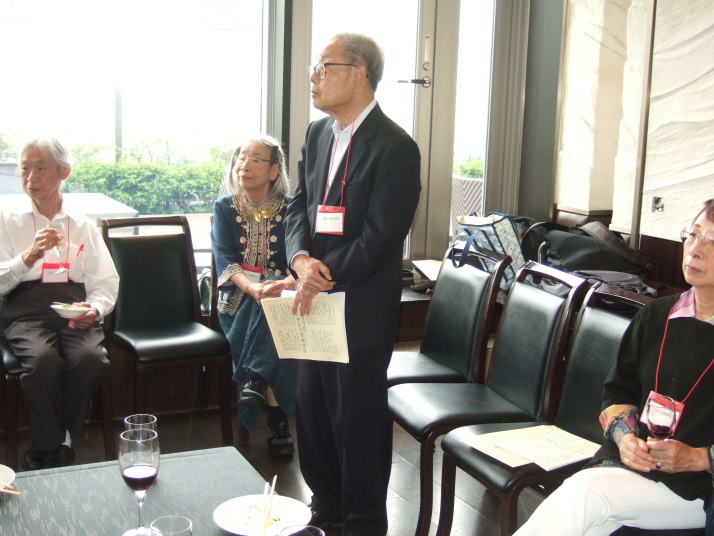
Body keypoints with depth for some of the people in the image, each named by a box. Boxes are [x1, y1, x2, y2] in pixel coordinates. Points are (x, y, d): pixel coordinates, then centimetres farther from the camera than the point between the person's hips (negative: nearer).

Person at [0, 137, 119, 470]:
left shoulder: (83, 226, 19)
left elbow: (106, 283, 14)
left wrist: (94, 308, -8)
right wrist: (29, 257, -13)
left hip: (74, 313, 2)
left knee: (89, 358, -31)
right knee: (44, 360, -34)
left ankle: (46, 450, -10)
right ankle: (52, 452, -15)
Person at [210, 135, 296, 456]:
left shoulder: (290, 209, 3)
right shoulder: (225, 208, 6)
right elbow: (225, 261, -7)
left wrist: (287, 283, -34)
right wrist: (253, 288, -29)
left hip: (277, 290, 0)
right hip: (237, 298, 0)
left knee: (274, 305, -36)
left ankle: (256, 381, -29)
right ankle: (277, 424, -27)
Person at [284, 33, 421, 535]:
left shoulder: (394, 147, -15)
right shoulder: (317, 133, 9)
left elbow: (380, 236, -18)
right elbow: (299, 205, 9)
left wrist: (324, 277, -17)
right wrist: (301, 258, -10)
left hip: (361, 310, -8)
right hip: (314, 302, 8)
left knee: (358, 418, 5)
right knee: (312, 409, 17)